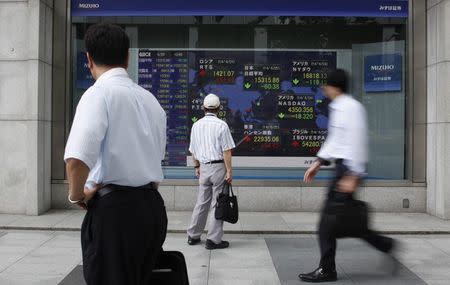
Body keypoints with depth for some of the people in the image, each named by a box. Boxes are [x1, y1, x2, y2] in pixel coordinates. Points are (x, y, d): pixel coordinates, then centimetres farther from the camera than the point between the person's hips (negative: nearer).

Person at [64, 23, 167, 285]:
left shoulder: (99, 93, -11)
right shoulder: (150, 99, 13)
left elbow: (77, 159, -25)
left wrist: (77, 195, -8)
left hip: (114, 209, -7)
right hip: (152, 206, 7)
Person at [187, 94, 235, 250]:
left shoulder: (196, 125, 8)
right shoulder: (221, 125, -9)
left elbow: (193, 150, 15)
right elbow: (226, 151, -12)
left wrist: (197, 167, 26)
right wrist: (229, 171, -8)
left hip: (204, 167, 5)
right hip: (219, 166, -5)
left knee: (202, 202, 15)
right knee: (217, 203, 1)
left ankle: (193, 236, 22)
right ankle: (214, 240, 4)